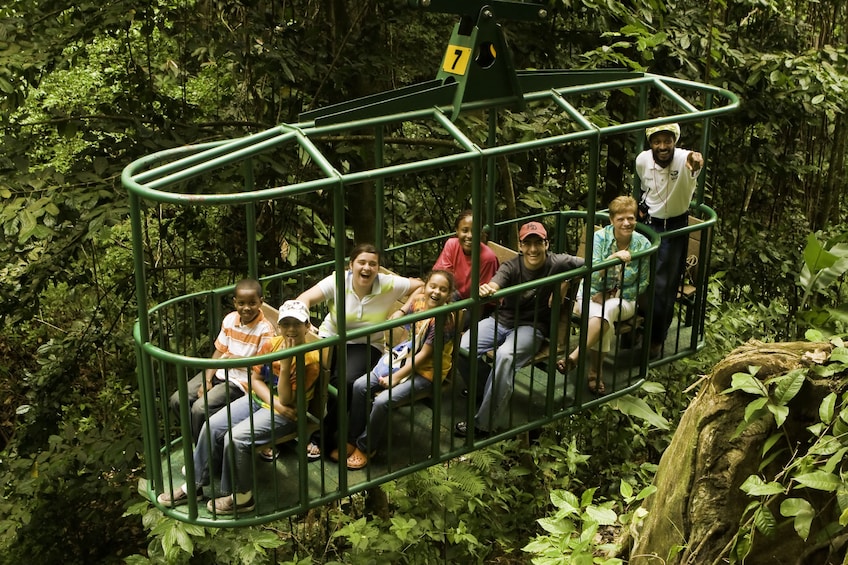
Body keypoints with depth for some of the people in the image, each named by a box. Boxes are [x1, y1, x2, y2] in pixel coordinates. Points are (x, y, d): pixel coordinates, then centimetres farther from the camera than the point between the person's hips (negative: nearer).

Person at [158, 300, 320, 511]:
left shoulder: (310, 360, -20)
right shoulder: (271, 344, -2)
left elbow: (286, 400, -21)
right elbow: (256, 379, 2)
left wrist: (285, 365, -31)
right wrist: (274, 401, -15)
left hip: (282, 414, -7)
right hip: (257, 399, 7)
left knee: (236, 438, -25)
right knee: (212, 426, -6)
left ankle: (241, 497, -6)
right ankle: (195, 484, 9)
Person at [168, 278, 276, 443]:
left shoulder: (265, 329, -15)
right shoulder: (230, 319, 4)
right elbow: (219, 352, 7)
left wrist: (238, 360, -22)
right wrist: (207, 380, -3)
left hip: (241, 381, -7)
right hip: (219, 373, 7)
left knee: (200, 408, -24)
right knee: (177, 401, -4)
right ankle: (197, 439, 15)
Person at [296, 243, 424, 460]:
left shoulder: (388, 285, -12)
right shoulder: (337, 281, -13)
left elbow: (422, 286, -4)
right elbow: (304, 299, -20)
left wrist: (402, 311, -14)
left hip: (365, 345, -1)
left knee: (345, 381, -30)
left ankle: (324, 436, -9)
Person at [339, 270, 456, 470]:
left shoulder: (443, 320, -22)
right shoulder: (418, 303, -1)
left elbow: (423, 355, -21)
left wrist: (396, 378, -19)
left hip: (426, 373, -8)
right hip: (406, 361, 8)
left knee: (382, 401, -25)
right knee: (360, 386, -7)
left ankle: (365, 447, -1)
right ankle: (352, 439, 7)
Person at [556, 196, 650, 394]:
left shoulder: (642, 244, -5)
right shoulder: (600, 237, -9)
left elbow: (642, 283, 1)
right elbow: (592, 276, -19)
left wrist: (612, 295, -11)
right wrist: (613, 257, -37)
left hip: (623, 299, 1)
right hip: (592, 295, 0)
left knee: (608, 309, -36)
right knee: (601, 316, -35)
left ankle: (574, 356, -39)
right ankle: (595, 373, -28)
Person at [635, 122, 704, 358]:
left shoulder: (684, 159, -28)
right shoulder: (642, 160, -14)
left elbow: (693, 164, -56)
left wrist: (696, 162, -77)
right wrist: (642, 207, 6)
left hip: (675, 228, -3)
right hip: (648, 223, 4)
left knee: (664, 286, 3)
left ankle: (656, 339, 20)